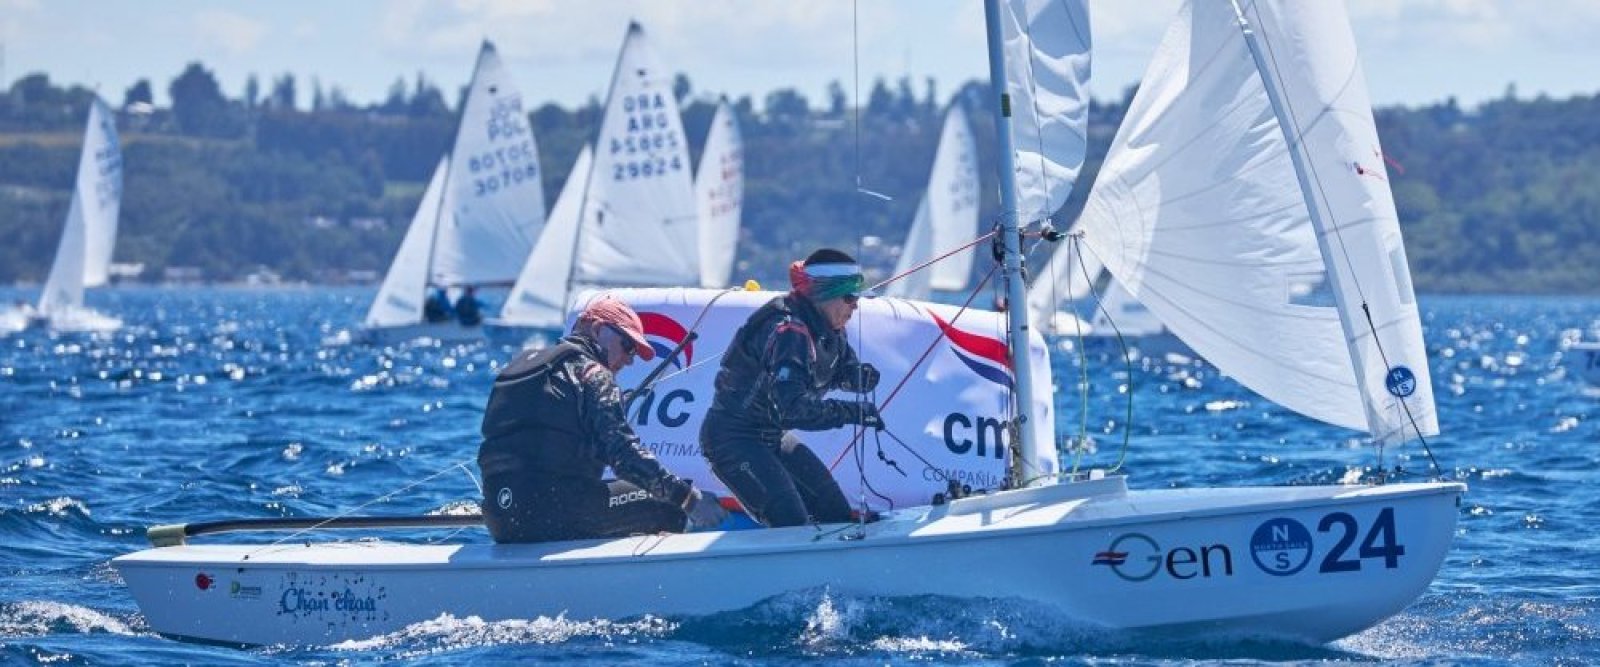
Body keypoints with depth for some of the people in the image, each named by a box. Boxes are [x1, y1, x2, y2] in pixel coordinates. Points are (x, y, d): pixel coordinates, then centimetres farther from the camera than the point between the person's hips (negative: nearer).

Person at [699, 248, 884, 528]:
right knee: (793, 525, -22)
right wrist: (852, 412, -33)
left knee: (838, 515, 8)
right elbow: (792, 408, -36)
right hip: (732, 439, -10)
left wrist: (860, 375, -9)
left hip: (772, 438, 10)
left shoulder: (829, 330, 2)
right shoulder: (788, 333, -27)